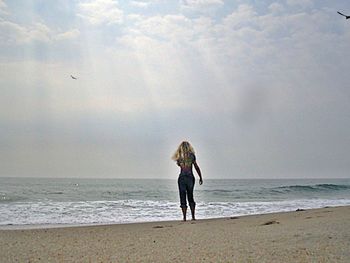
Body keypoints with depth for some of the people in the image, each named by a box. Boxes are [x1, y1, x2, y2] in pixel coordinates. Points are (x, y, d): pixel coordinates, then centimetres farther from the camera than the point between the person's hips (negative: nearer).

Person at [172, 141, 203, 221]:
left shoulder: (179, 156, -1)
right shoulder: (192, 155, -2)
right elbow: (196, 167, -1)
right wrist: (200, 177, 5)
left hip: (182, 178, 0)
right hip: (190, 177, 1)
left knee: (183, 197, 4)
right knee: (190, 197, 15)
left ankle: (184, 217, -1)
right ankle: (193, 216, 12)